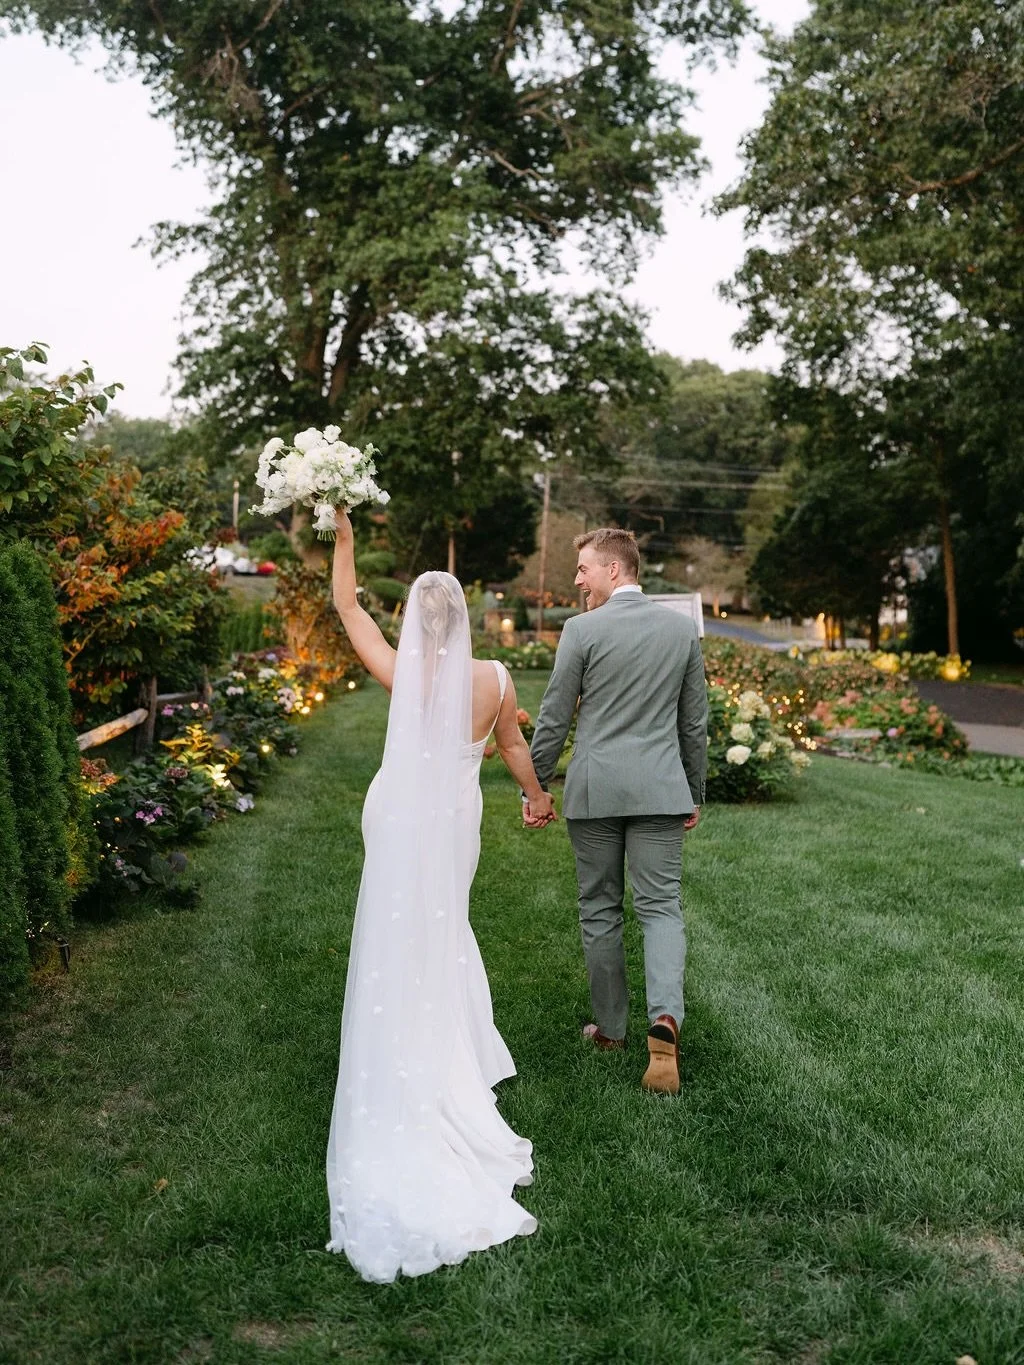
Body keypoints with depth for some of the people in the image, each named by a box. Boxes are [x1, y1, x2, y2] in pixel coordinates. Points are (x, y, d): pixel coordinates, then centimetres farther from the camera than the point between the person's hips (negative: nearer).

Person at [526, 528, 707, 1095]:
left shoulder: (582, 630, -7)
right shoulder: (682, 628, 4)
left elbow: (553, 718, -4)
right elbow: (694, 721, 9)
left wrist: (533, 787, 6)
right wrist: (695, 793, 18)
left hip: (594, 791, -2)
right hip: (660, 790, 2)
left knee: (599, 911, 11)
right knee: (660, 907, 3)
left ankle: (610, 1027, 22)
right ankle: (664, 1017, -18)